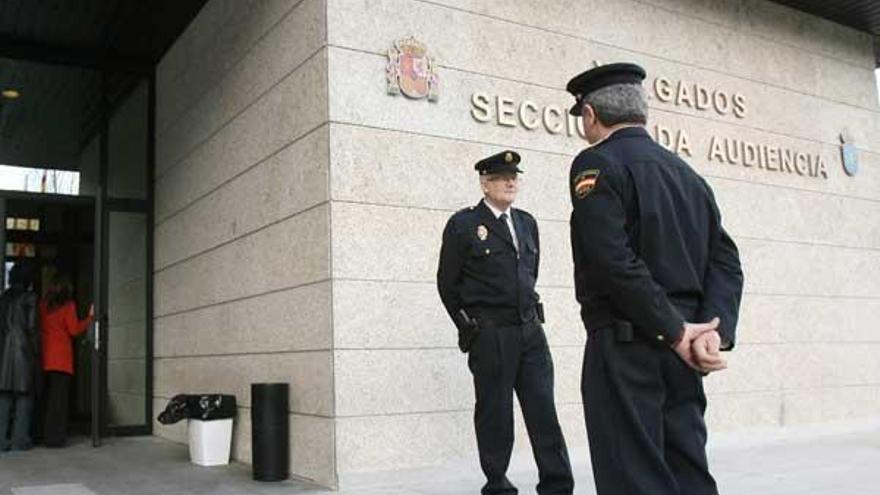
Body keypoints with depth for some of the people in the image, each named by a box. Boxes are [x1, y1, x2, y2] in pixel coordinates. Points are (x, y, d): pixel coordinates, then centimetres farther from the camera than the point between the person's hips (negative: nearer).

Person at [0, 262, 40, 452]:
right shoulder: (29, 298, -5)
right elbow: (31, 326, -9)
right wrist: (36, 351, -2)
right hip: (24, 350, -5)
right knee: (24, 395, 1)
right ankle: (19, 440, 1)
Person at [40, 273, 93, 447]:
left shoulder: (44, 304, 8)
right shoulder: (68, 305, -4)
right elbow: (74, 330, -5)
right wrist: (90, 317, 5)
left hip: (46, 356, 5)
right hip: (61, 357, -5)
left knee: (46, 396, 11)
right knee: (59, 397, -1)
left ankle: (44, 434, 16)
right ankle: (55, 437, -1)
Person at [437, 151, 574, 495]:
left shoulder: (527, 223, 13)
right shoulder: (463, 224, -3)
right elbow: (447, 283, 1)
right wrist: (470, 328, 4)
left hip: (530, 329, 5)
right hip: (490, 335, -4)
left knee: (544, 411, 3)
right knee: (495, 414, 4)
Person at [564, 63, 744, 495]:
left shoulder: (597, 163, -5)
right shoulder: (687, 173, 17)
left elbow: (615, 261, -18)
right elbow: (725, 261, 8)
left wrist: (678, 331, -13)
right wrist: (715, 329, -3)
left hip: (625, 346, -7)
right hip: (680, 352, 7)